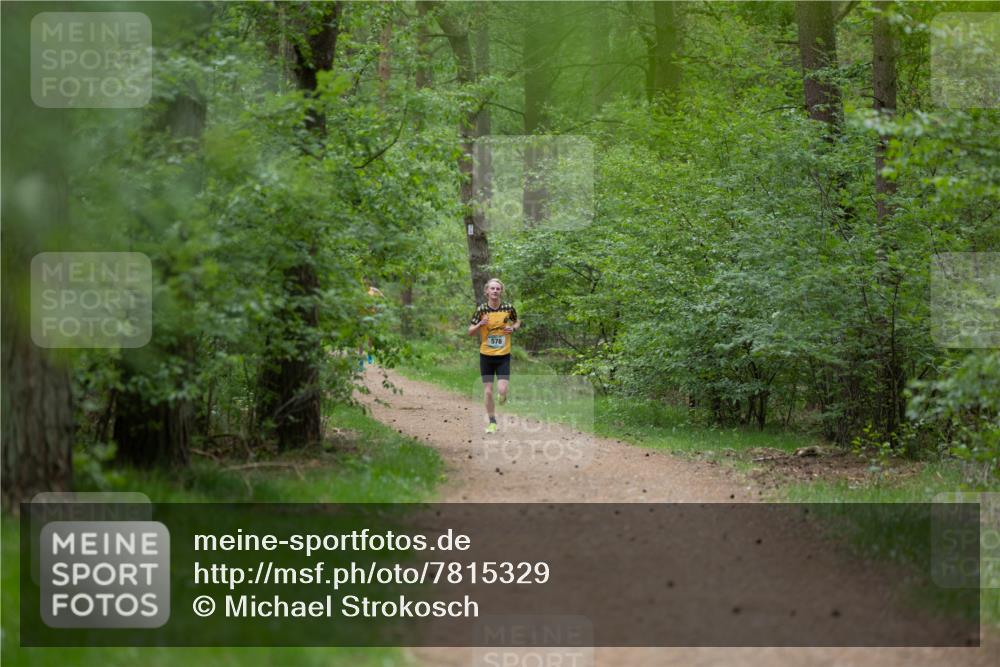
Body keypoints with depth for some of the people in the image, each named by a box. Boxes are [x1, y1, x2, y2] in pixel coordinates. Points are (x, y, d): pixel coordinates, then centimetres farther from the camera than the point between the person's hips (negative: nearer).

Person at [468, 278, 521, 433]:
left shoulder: (508, 308, -4)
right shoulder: (481, 309, -7)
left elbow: (517, 322, 16)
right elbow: (470, 332, -1)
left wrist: (513, 328, -7)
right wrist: (480, 324, -21)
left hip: (503, 356, 0)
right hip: (486, 356, 0)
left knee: (502, 390, -11)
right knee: (488, 391, 1)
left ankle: (503, 403, 26)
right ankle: (492, 422, 19)